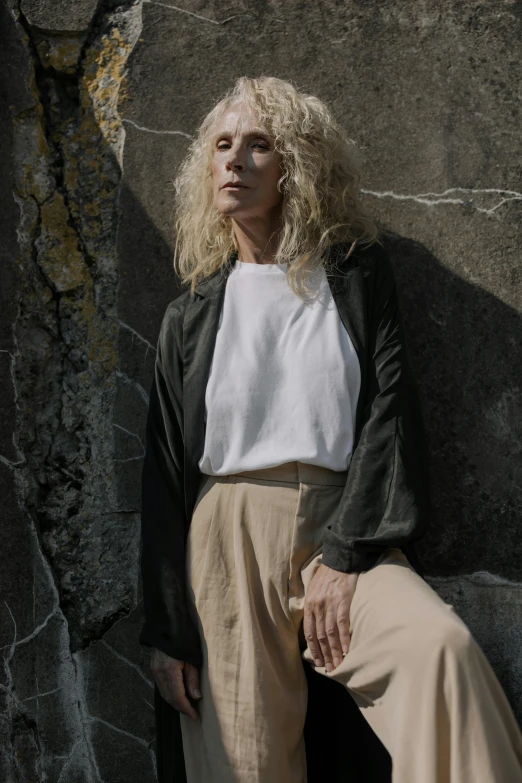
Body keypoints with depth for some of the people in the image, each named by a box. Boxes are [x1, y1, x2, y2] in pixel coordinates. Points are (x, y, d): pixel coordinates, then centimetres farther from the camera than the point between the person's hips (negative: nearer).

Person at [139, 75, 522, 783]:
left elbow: (390, 414, 0)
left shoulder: (357, 274, 10)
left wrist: (342, 557, -12)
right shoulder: (193, 312, 13)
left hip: (344, 532, -1)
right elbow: (164, 473, 10)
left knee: (444, 647, -30)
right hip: (227, 538, 2)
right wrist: (168, 631, 3)